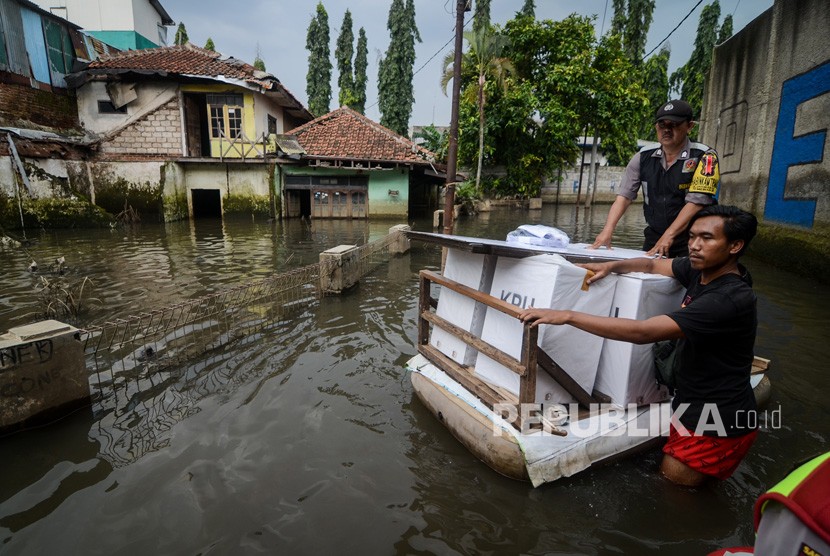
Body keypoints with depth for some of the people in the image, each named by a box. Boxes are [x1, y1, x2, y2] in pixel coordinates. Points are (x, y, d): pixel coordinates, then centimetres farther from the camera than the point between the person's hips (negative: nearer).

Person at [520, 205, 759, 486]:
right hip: (692, 402, 8)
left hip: (718, 422, -8)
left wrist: (567, 316, -38)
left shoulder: (729, 299, -31)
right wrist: (610, 266, -10)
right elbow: (651, 265, 11)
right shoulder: (702, 268, -5)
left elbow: (642, 332, -38)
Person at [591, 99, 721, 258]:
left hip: (692, 243, -3)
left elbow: (696, 202, -17)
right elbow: (623, 197, -3)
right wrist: (607, 231, -17)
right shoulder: (643, 158, 2)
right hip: (653, 239, 4)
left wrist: (668, 236, -25)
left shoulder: (704, 157, -8)